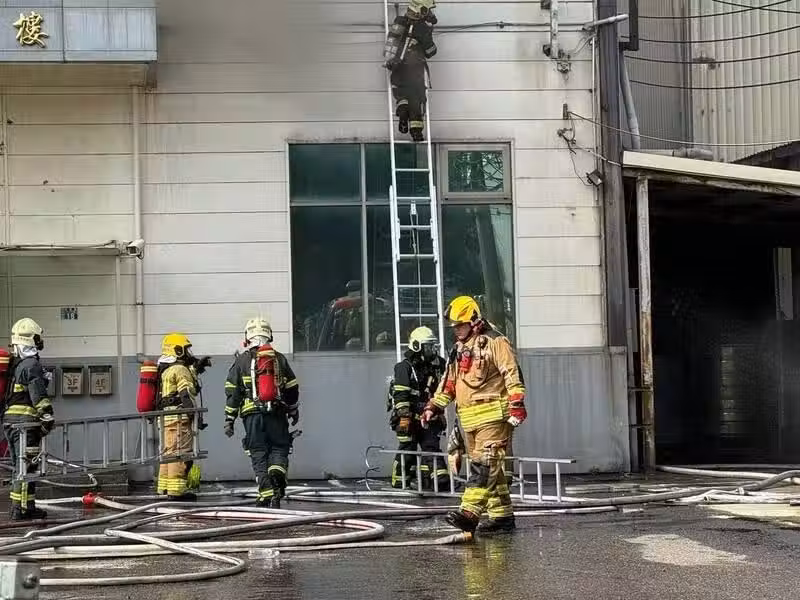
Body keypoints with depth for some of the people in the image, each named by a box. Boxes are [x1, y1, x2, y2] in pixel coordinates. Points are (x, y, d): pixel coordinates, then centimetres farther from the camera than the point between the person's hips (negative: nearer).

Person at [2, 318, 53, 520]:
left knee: (20, 466, 14)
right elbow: (39, 395, -19)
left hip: (8, 420, 9)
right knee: (25, 466, -7)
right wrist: (47, 416, -18)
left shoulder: (11, 364, 16)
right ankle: (19, 509, -7)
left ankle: (28, 506, 20)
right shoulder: (32, 365, -12)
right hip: (25, 422, -9)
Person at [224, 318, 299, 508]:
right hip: (277, 414, 1)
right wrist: (294, 410, 29)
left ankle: (266, 494, 1)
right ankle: (277, 475, -19)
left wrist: (229, 419, 5)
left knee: (259, 455, 4)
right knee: (279, 449, 10)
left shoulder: (242, 361, 4)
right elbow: (292, 389, 13)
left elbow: (232, 392, 1)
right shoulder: (280, 359, 9)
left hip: (252, 415, -1)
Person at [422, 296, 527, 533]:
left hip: (493, 415, -8)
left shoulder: (494, 342, -5)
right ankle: (502, 515, 11)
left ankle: (469, 512, -25)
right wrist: (433, 406, 22)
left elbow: (512, 374, -11)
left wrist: (517, 405, -20)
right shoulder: (459, 349, 21)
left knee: (484, 464, -15)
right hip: (470, 419, 8)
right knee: (491, 469, 8)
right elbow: (448, 382, 28)